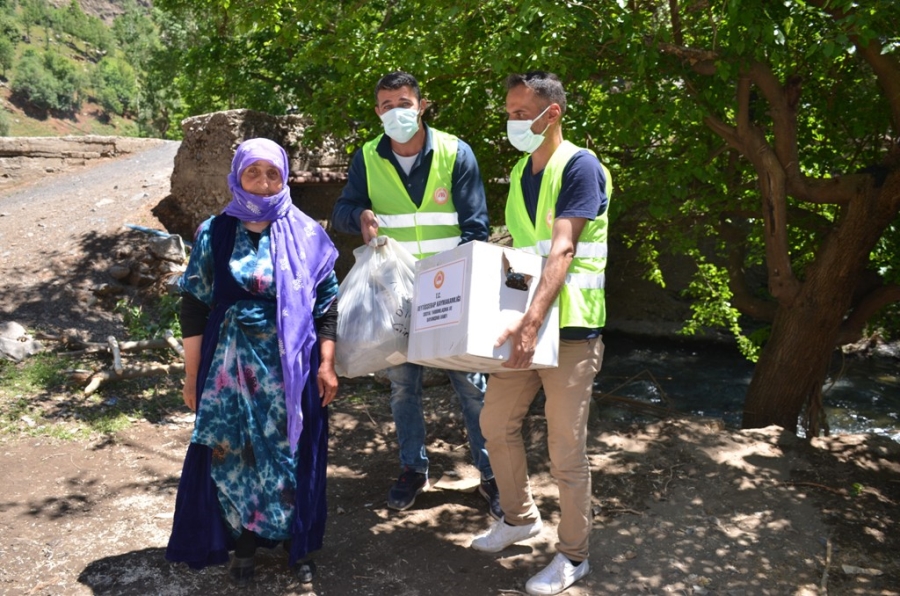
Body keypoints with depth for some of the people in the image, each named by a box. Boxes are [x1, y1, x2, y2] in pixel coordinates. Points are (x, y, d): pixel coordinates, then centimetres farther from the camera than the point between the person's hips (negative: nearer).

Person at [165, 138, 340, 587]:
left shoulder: (306, 234, 0)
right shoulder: (214, 234, 0)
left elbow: (327, 303, 2)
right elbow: (193, 309, 2)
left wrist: (327, 364, -3)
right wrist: (192, 376, 1)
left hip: (291, 366, 0)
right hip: (231, 365, 1)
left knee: (292, 452, 8)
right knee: (232, 453, 8)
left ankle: (297, 543, 26)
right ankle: (243, 544, 27)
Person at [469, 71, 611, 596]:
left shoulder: (579, 167, -13)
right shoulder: (519, 172, 12)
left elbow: (562, 251, -24)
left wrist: (532, 321, -34)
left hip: (570, 327, -8)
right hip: (525, 324, 8)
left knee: (566, 449, 2)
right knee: (496, 422, 15)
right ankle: (520, 516, 38)